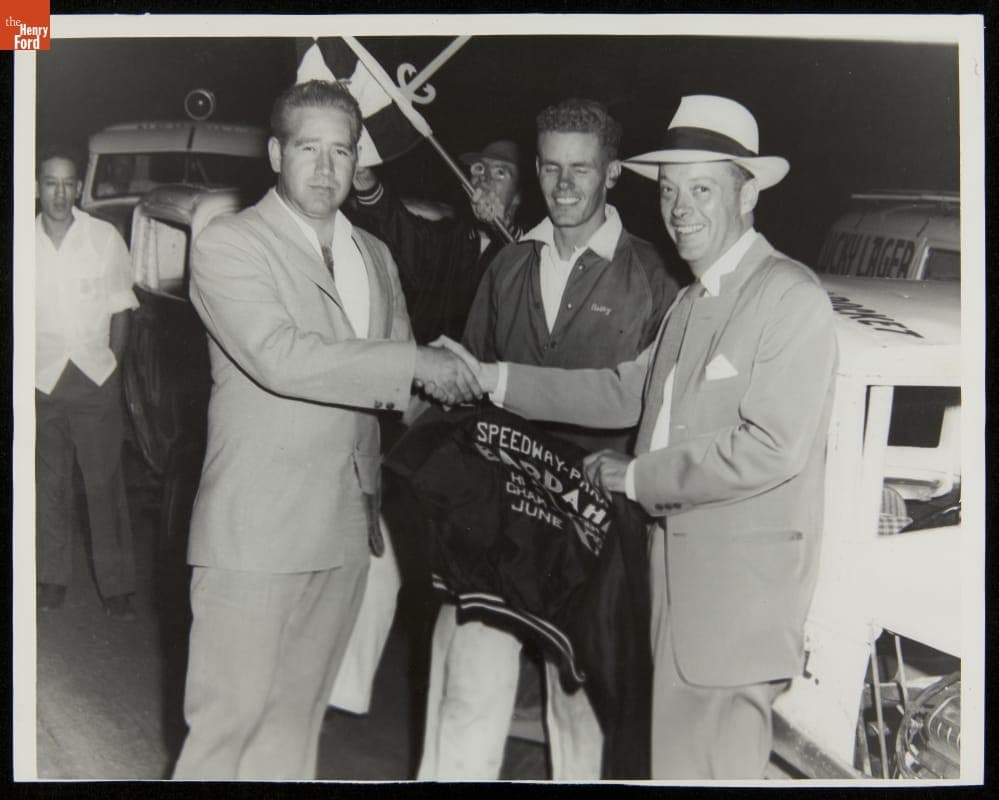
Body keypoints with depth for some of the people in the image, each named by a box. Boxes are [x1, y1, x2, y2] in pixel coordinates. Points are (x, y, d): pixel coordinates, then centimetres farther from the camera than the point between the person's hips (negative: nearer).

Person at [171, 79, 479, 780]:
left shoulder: (374, 256, 16)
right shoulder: (228, 245, -6)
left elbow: (402, 387, 19)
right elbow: (281, 358, -20)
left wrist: (446, 382, -3)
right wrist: (416, 364, -20)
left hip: (347, 525, 6)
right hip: (256, 530, -6)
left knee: (299, 714, 14)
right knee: (231, 717, -2)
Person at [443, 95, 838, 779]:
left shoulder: (792, 297, -14)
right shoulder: (694, 300, 17)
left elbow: (770, 449, -21)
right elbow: (625, 392, 16)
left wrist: (636, 477, -12)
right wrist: (493, 379, 9)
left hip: (741, 586, -8)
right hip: (678, 566, 8)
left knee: (705, 763, -2)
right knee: (677, 752, 16)